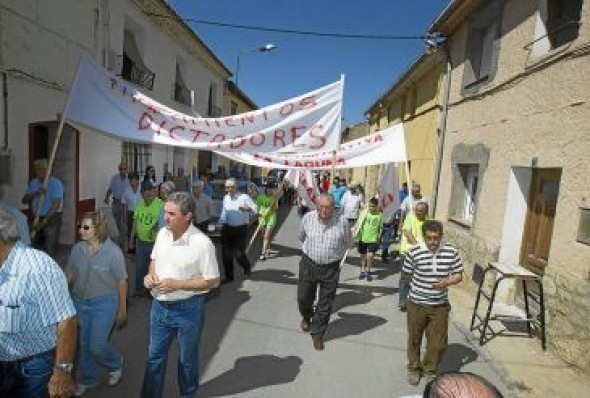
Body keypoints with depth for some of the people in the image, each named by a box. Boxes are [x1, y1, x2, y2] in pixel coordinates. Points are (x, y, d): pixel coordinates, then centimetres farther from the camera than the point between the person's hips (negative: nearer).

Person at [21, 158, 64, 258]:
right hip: (36, 218, 6)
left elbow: (55, 206, -17)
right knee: (35, 248, 11)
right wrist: (35, 194, -18)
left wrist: (43, 222, -20)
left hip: (52, 218, -6)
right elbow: (24, 200, 2)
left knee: (49, 249, -7)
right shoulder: (33, 183, 9)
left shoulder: (56, 183, -12)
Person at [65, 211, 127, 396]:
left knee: (97, 346, -2)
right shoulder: (77, 249, -5)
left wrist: (122, 310, -8)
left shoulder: (113, 252, -18)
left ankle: (116, 364, 31)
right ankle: (87, 379, 39)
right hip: (80, 302, 5)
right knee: (84, 345, 15)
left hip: (104, 303, -4)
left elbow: (121, 282, -12)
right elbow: (69, 275, 7)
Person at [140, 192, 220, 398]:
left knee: (187, 358, 18)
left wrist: (177, 284, -24)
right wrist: (150, 275, -7)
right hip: (159, 305, 5)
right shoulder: (162, 233, -4)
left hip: (187, 309, -5)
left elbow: (213, 281, -19)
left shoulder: (202, 243, -24)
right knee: (155, 355, 21)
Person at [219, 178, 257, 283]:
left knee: (239, 253, -3)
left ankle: (247, 267, 30)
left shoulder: (244, 197, -9)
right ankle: (229, 276, 23)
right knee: (226, 254, 7)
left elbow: (255, 209, -12)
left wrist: (247, 209, -30)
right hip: (227, 228, 5)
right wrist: (221, 222, 15)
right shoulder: (225, 198, 10)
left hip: (240, 229, -5)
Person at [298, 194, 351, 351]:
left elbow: (347, 242, 7)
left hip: (331, 268, -1)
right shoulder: (307, 218, -9)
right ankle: (306, 317, 47)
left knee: (325, 304, 8)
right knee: (303, 297, 13)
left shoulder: (342, 222, -13)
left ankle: (317, 333, 30)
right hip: (308, 264, 1)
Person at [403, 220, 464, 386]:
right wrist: (419, 286, -2)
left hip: (440, 305, 2)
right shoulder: (414, 252, -15)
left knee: (439, 342, 11)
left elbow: (459, 275, -1)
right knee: (414, 339, 16)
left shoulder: (451, 251, -9)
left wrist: (447, 282, -18)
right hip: (416, 304, -1)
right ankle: (414, 368, 40)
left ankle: (429, 370, 38)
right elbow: (407, 275, -1)